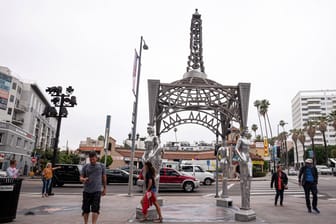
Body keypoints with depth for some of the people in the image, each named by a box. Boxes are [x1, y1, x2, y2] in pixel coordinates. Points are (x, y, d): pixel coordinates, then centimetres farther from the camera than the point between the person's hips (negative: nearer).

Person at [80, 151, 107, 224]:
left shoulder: (101, 166, 5)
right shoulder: (85, 166, 6)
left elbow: (104, 178, 11)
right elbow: (81, 178, 5)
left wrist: (104, 189, 12)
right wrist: (83, 179, -19)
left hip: (97, 191, -2)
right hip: (86, 191, 2)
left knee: (95, 209, -9)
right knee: (85, 209, 9)